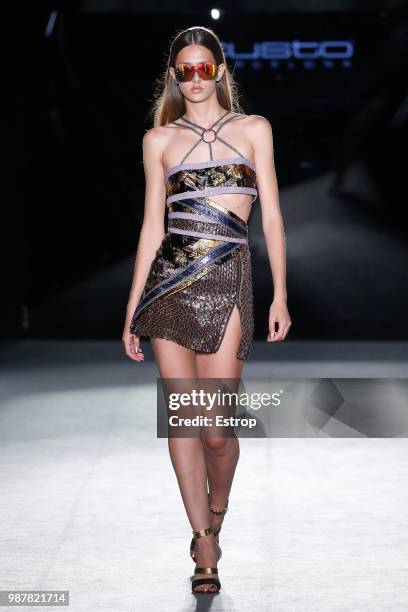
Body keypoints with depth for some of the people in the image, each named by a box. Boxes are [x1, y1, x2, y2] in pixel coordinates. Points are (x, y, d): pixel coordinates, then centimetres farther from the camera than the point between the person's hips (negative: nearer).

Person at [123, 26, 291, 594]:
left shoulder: (253, 130, 8)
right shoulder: (160, 140, 11)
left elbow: (271, 215, 7)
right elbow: (152, 225, 10)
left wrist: (280, 293, 1)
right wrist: (132, 310, 7)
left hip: (226, 281, -2)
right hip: (168, 281, 2)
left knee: (216, 428, -5)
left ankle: (215, 514, 26)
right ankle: (205, 548, 9)